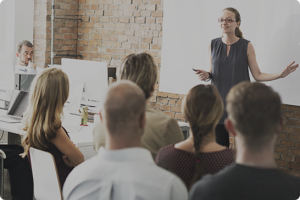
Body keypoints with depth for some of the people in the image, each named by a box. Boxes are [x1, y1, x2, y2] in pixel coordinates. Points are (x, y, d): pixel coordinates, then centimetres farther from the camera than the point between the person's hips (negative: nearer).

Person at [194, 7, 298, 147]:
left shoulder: (246, 46, -3)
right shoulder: (213, 45, 5)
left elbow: (258, 75, -2)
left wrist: (280, 74, -15)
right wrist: (206, 75, -8)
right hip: (219, 103, 2)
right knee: (220, 146, 4)